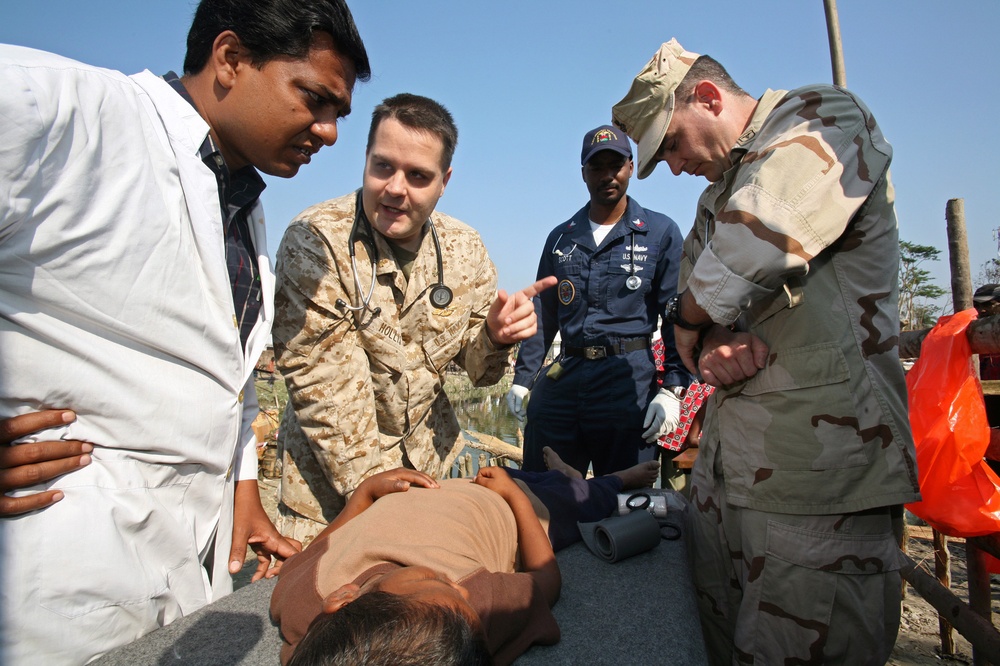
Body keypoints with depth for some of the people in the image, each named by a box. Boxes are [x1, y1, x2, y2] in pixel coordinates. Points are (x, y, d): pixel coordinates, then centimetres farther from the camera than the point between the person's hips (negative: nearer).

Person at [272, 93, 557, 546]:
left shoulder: (464, 249, -7)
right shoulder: (314, 241, -20)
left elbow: (475, 367, 1)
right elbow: (321, 382, -22)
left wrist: (495, 337, -22)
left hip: (428, 458, 4)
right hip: (331, 469, -3)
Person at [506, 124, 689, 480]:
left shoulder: (661, 233, 5)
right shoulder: (560, 238, 15)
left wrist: (672, 388, -9)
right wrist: (522, 377, 10)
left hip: (628, 379, -3)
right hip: (562, 376, 4)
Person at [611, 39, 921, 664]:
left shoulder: (825, 118, -5)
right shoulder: (717, 196, 20)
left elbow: (763, 237, -25)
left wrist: (690, 312, -7)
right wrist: (709, 342, -6)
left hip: (817, 472, -8)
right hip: (727, 464, 8)